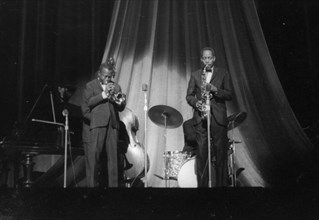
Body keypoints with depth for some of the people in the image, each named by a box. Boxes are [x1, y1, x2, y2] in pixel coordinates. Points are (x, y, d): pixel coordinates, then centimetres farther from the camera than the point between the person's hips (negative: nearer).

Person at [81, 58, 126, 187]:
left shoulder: (116, 87, 19)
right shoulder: (90, 86, 8)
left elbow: (121, 108, 10)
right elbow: (86, 103, -9)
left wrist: (120, 101, -12)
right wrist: (103, 94, -12)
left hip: (112, 127, 4)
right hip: (95, 128, -3)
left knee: (112, 160, 2)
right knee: (93, 159, -5)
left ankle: (112, 185, 6)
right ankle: (92, 185, 1)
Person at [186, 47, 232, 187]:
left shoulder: (223, 74, 10)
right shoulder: (195, 75, 14)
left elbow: (229, 95, 4)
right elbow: (189, 96, 12)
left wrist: (215, 90, -13)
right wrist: (196, 103, -8)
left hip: (218, 118, 0)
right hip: (201, 118, 1)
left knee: (220, 153, 0)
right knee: (201, 153, -3)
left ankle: (221, 184, 8)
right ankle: (202, 184, 3)